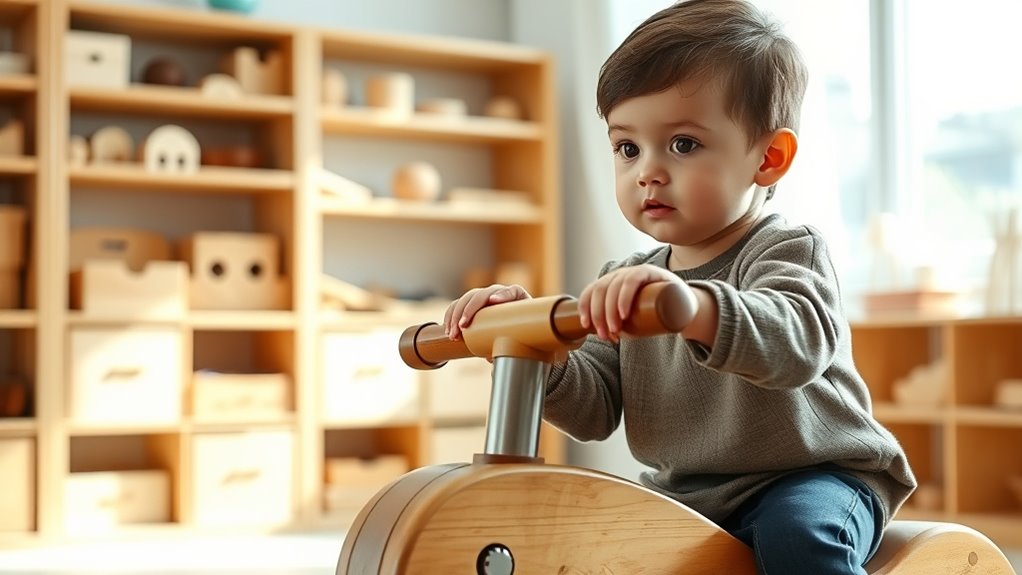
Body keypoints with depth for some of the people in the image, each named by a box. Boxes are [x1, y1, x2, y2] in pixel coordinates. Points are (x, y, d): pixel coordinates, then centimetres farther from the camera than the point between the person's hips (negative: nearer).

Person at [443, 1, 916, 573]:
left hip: (809, 480, -5)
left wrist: (686, 302, -55)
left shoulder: (787, 249, -14)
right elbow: (595, 409, 0)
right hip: (680, 495, 6)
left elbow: (798, 344, -37)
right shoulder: (625, 282, 4)